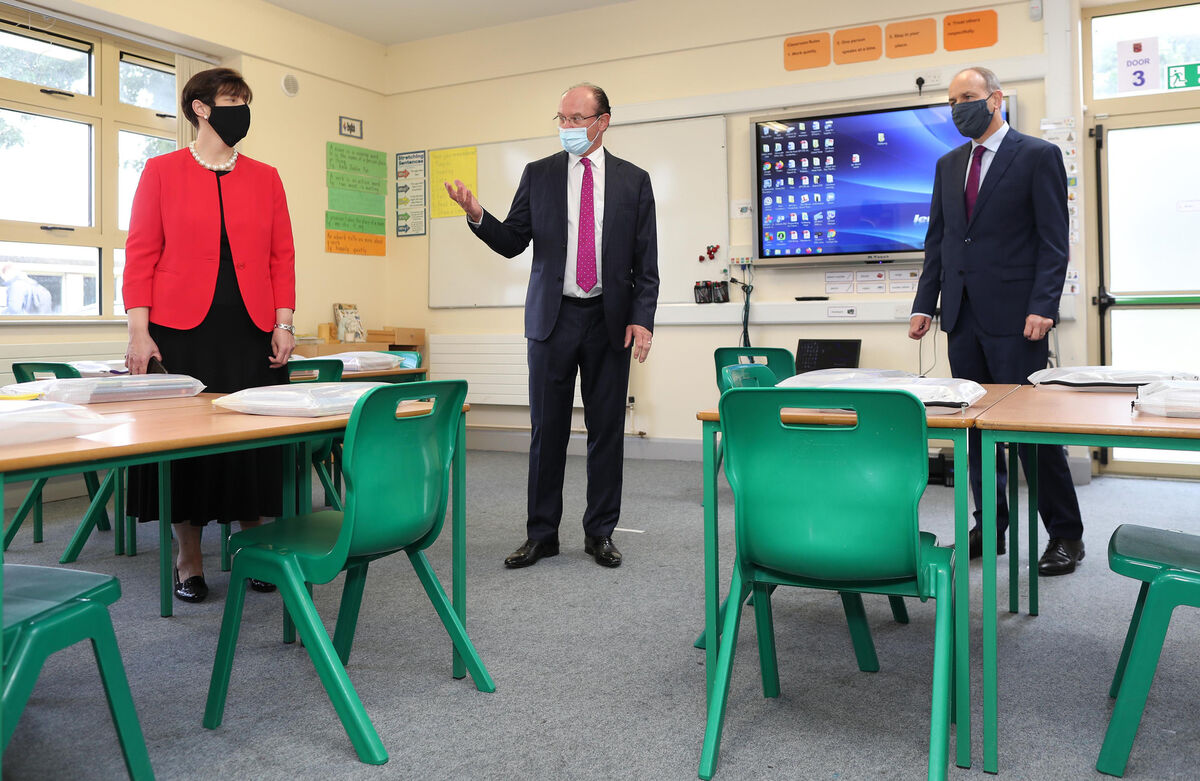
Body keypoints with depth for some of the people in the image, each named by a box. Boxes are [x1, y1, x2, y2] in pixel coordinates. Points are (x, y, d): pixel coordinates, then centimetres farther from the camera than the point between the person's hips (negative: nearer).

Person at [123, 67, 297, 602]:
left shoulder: (264, 178, 12)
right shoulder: (162, 172, 5)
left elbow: (281, 257, 10)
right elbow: (141, 255, 1)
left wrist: (284, 323, 1)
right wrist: (139, 331, -7)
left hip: (252, 334, 2)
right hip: (182, 332, -2)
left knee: (254, 436, 2)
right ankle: (189, 561, 17)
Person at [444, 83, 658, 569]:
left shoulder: (633, 181, 6)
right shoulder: (538, 174, 8)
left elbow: (646, 261, 4)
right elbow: (512, 243, 6)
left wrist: (641, 319, -7)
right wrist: (478, 217, -12)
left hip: (610, 319, 0)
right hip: (553, 316, 1)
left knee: (607, 429, 5)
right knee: (547, 429, 4)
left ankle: (600, 533, 18)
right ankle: (541, 534, 15)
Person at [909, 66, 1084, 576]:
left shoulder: (1038, 156, -1)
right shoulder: (949, 164, 16)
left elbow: (1054, 241, -6)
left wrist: (1042, 307, -16)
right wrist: (924, 304, 8)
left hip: (1014, 317, -5)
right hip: (964, 315, 6)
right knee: (976, 424, 8)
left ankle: (1065, 535, 11)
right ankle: (990, 527, 19)